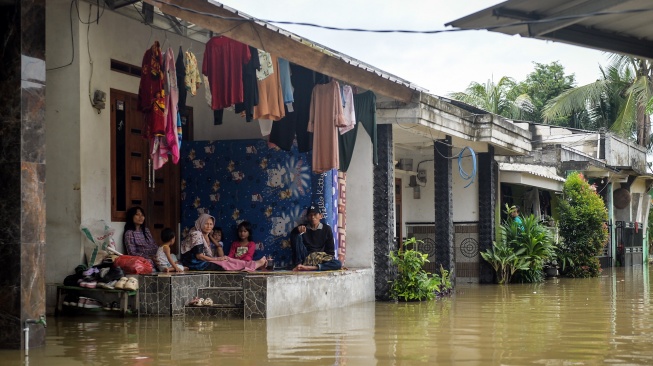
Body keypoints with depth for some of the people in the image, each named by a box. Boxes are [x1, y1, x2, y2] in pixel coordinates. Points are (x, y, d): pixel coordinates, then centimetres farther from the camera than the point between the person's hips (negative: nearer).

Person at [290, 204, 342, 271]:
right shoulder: (303, 228, 9)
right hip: (305, 258, 0)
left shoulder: (327, 229, 8)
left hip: (321, 258, 0)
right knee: (297, 235, -19)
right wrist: (297, 230, -26)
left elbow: (330, 250, 7)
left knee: (338, 264, -28)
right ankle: (298, 265, -33)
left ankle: (309, 268, -41)